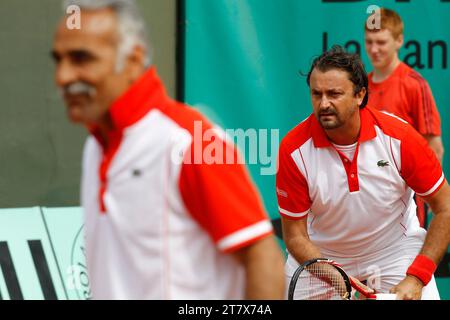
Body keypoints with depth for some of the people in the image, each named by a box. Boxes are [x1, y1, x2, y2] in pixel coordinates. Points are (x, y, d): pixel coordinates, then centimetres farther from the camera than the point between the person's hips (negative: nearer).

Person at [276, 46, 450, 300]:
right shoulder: (293, 150, -20)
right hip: (322, 257, 1)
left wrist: (416, 278, -21)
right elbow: (295, 235, -14)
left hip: (395, 250, -1)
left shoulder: (400, 137, -21)